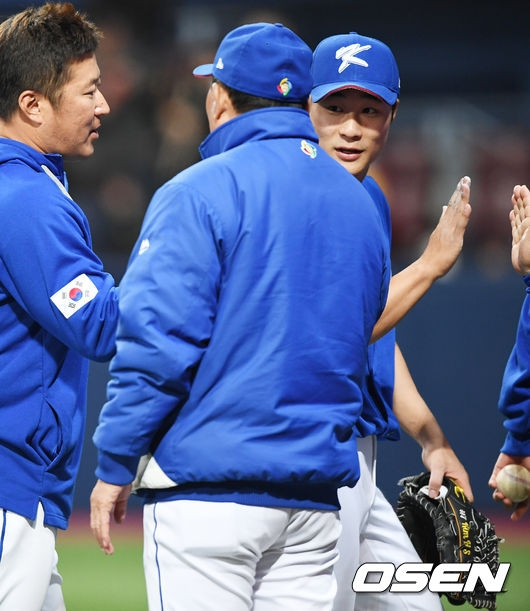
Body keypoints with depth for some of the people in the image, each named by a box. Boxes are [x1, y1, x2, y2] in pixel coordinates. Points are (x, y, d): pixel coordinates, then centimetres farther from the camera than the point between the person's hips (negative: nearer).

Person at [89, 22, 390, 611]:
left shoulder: (199, 193, -8)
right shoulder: (359, 204, 15)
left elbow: (157, 342, -13)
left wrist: (113, 467, -7)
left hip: (210, 482, -7)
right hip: (318, 490, 7)